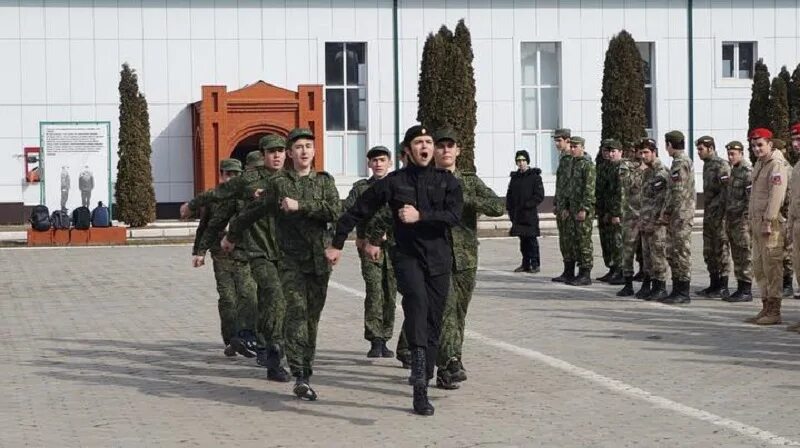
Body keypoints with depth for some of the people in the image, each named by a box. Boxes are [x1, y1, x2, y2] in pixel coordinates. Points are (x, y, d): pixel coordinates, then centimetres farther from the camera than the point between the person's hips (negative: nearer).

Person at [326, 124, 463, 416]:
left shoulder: (447, 181, 8)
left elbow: (455, 215, -9)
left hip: (439, 260, 2)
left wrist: (421, 216, -17)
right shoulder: (394, 182, 5)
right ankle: (419, 363, -45)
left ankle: (421, 391, 10)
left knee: (433, 324, 2)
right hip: (407, 256, -2)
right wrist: (337, 244, 11)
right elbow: (358, 211, 11)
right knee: (416, 298, -32)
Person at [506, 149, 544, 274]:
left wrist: (527, 205, -15)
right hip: (518, 215, 5)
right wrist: (510, 210, 7)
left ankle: (535, 264, -2)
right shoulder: (515, 177, 14)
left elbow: (540, 196, -8)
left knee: (532, 240, -5)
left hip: (530, 214, -5)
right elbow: (509, 195, 18)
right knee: (523, 240, 9)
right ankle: (525, 264, 14)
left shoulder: (534, 176, -3)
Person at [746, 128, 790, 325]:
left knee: (772, 266, -7)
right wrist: (752, 216, 18)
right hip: (758, 221, 10)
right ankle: (766, 308, 20)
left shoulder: (777, 164, -12)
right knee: (759, 267, 12)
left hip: (771, 222, -10)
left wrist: (768, 221, -22)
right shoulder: (759, 164, 17)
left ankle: (774, 312, -3)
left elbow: (776, 195, -19)